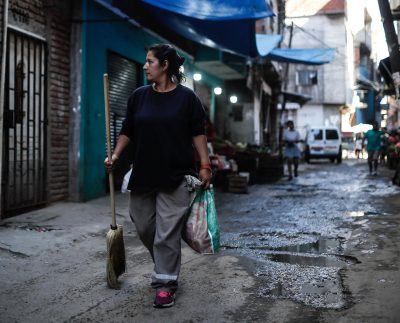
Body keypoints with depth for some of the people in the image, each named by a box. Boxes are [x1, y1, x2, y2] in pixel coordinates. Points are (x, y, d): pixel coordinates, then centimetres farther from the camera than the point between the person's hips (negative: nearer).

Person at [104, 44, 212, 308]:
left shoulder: (186, 96, -3)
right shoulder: (139, 96, 7)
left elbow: (198, 133, -1)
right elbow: (127, 131, 13)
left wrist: (205, 165, -7)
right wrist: (115, 156, 2)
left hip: (175, 176, -5)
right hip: (143, 174, 5)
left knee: (167, 232, -3)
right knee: (144, 227, 12)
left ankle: (165, 282, 9)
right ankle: (166, 267, 35)